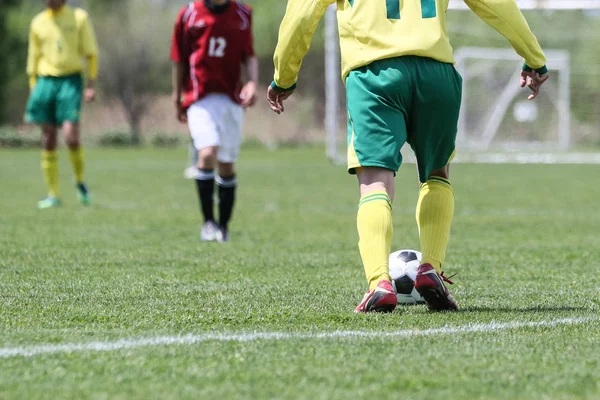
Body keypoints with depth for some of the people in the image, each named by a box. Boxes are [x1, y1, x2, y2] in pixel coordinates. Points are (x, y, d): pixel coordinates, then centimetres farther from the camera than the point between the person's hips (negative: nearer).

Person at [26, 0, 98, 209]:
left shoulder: (78, 18, 1)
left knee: (70, 135, -16)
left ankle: (80, 180, 9)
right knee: (48, 140, 1)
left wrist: (91, 85, -6)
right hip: (46, 80, 3)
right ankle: (53, 195, 6)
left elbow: (91, 53, 2)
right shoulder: (38, 23, 10)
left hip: (71, 81, -3)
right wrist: (33, 90, 14)